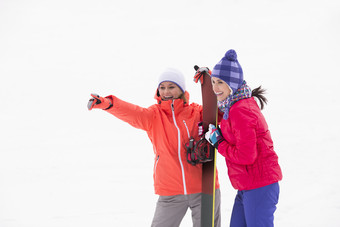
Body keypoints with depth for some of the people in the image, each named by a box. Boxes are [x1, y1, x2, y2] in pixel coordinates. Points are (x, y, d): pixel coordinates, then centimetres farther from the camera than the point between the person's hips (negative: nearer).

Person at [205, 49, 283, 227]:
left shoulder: (241, 111, -20)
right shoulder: (241, 103, 9)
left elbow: (246, 156, -24)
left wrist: (218, 143, -9)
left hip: (259, 187, -10)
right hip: (247, 187, 10)